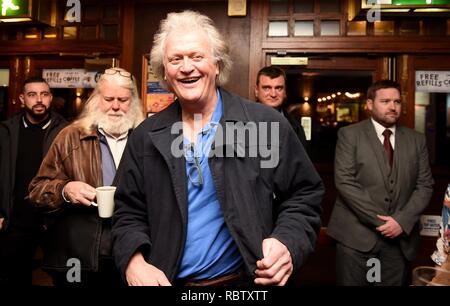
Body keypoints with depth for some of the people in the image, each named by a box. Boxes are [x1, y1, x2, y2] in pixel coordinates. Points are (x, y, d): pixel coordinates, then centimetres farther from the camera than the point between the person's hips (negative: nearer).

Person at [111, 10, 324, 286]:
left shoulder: (267, 124, -11)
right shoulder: (146, 137, -2)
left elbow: (303, 197, -5)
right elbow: (129, 212, 3)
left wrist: (288, 244, -22)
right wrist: (134, 261, -15)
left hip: (246, 281, -2)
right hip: (166, 279, 2)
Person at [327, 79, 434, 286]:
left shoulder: (416, 140, 10)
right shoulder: (349, 134, -2)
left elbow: (424, 185, 7)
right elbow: (344, 182, -10)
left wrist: (402, 220, -8)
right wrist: (379, 220, -13)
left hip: (400, 236, 3)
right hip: (356, 234, -3)